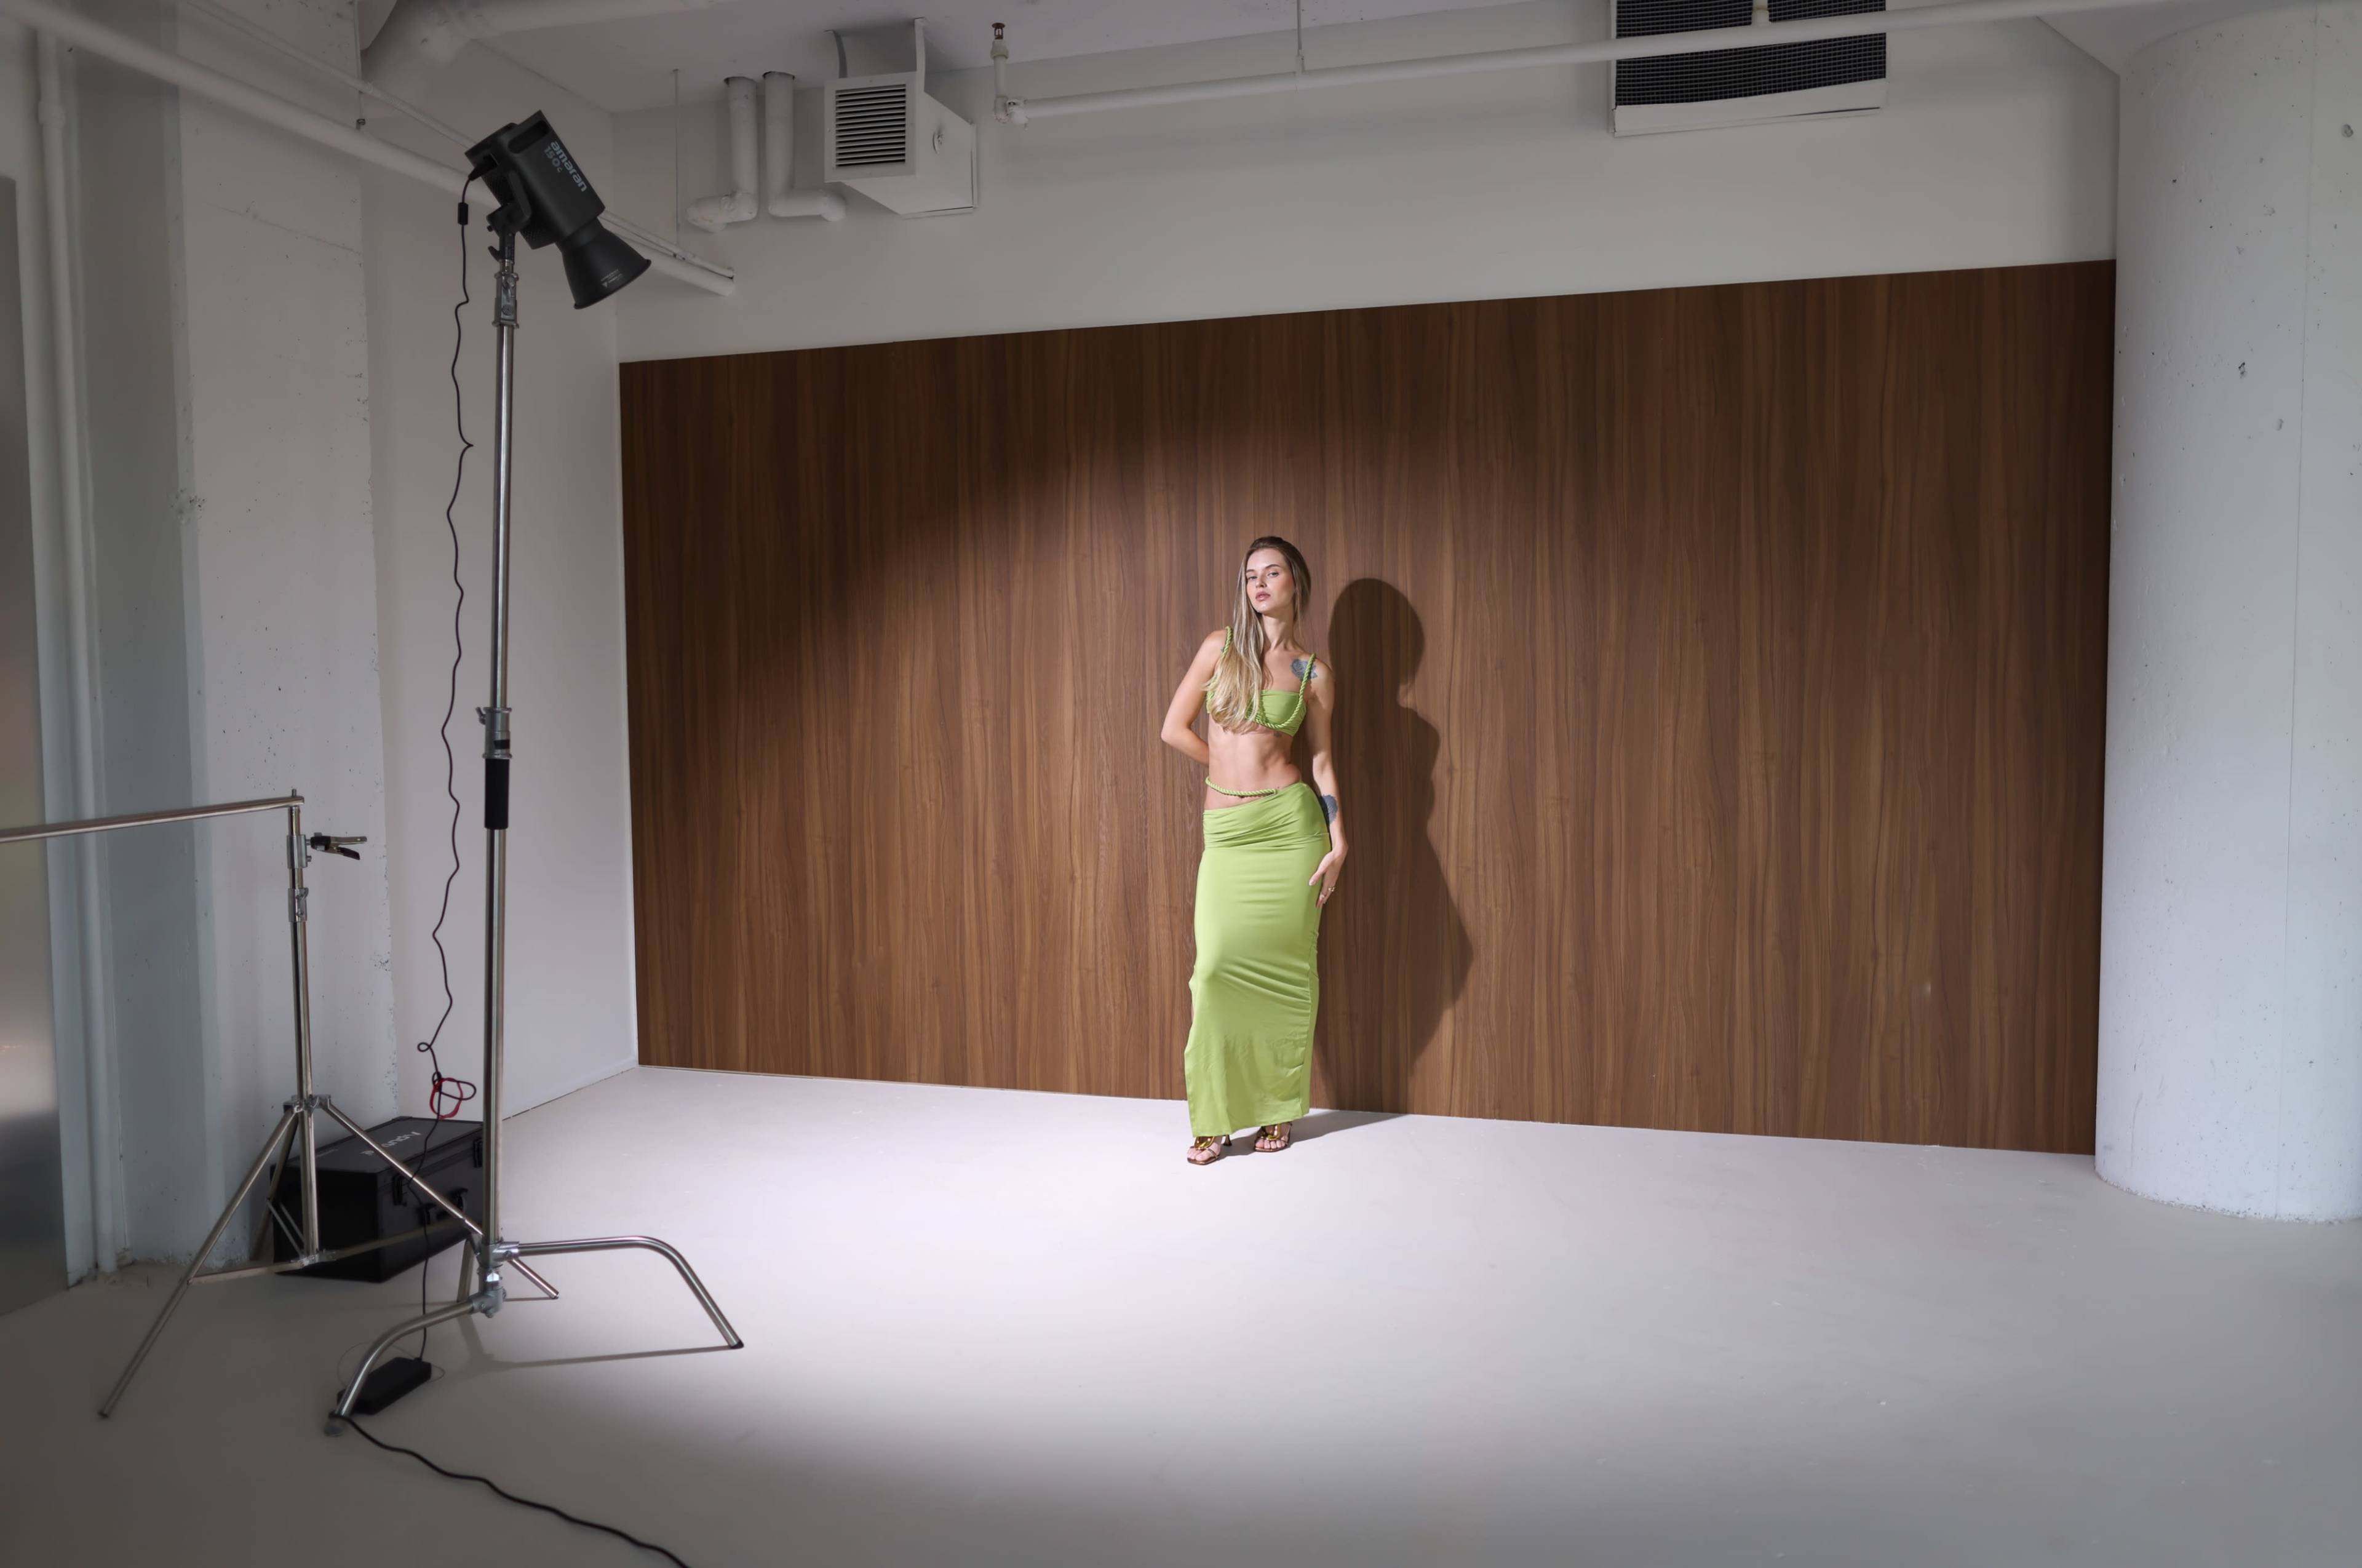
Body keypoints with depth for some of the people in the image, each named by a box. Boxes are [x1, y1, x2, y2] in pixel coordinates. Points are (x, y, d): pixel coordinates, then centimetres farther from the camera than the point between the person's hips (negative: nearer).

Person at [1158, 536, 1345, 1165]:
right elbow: (1175, 728, 6)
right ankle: (1215, 1118, 5)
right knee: (1217, 967, -7)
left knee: (1285, 967, 3)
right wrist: (1234, 768, 8)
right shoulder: (1220, 646, 6)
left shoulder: (1314, 672, 6)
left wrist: (1338, 840, 1)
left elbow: (1321, 757, 8)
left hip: (1290, 821, 0)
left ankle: (1280, 1109, 18)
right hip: (1227, 831, 0)